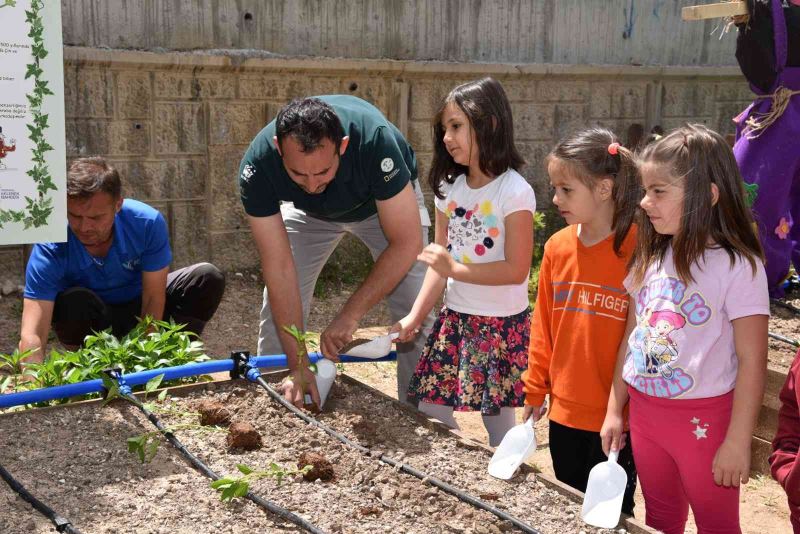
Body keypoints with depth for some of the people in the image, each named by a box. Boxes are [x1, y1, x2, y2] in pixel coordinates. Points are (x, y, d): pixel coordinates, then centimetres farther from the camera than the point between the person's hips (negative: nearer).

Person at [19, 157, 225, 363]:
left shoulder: (148, 223, -28)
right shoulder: (50, 249, -31)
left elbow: (153, 298, -22)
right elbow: (31, 336, -38)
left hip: (138, 306, 2)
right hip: (88, 317, -2)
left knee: (209, 278, -18)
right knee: (73, 301, -36)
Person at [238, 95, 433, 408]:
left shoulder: (374, 138, -42)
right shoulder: (257, 165, -35)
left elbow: (406, 243, -35)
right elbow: (279, 265, -31)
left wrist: (350, 314, -35)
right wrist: (297, 365, -33)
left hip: (386, 203, -2)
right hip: (309, 212, 2)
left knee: (416, 311, -14)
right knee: (277, 306, -8)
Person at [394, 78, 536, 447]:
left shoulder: (514, 192, -15)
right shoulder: (449, 190, 4)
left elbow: (517, 270, -18)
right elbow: (439, 263, 6)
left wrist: (454, 268, -19)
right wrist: (415, 317, -2)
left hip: (502, 323, -6)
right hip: (454, 318, 6)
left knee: (498, 422, 4)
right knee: (430, 410, 9)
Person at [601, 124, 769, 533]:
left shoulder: (738, 266, -16)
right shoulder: (651, 258, 3)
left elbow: (751, 361, -15)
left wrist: (737, 442, -15)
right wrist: (615, 409, 10)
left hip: (703, 418, -6)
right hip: (644, 411, 6)